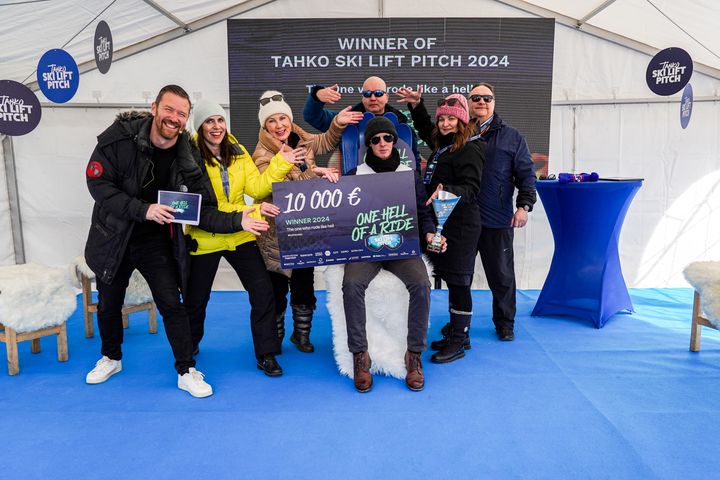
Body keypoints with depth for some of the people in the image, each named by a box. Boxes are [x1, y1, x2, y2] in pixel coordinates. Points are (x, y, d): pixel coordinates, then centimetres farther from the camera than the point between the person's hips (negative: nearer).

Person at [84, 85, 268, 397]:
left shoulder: (187, 157, -12)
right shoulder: (121, 136, -17)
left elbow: (203, 211, -12)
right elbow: (98, 182, -19)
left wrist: (237, 220, -28)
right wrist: (143, 209, -29)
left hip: (157, 242, 0)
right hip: (114, 238, 1)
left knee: (172, 305, -3)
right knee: (108, 304, 17)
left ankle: (187, 371, 13)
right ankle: (111, 357, 43)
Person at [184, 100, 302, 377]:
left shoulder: (237, 152, 4)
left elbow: (256, 187, -6)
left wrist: (281, 164, -17)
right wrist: (248, 212, -23)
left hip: (240, 236, 3)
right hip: (204, 239, -3)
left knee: (263, 292, -5)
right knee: (196, 299, 13)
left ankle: (266, 355, 10)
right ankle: (189, 347, 42)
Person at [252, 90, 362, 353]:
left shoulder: (300, 140, 4)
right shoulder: (262, 155, -14)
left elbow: (326, 142, 22)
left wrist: (337, 123, 4)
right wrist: (314, 172, -31)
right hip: (277, 234, -5)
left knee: (304, 285, 14)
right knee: (277, 288, 8)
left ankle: (301, 333, 31)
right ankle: (274, 337, 28)